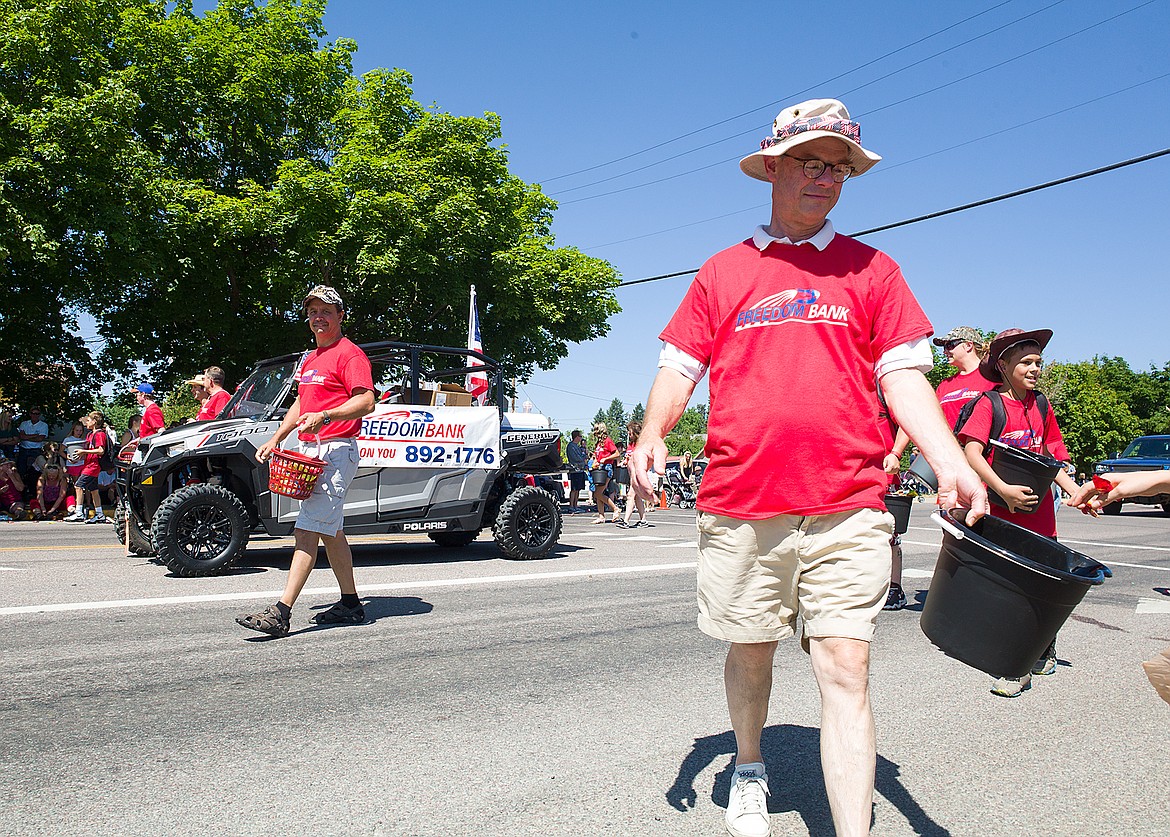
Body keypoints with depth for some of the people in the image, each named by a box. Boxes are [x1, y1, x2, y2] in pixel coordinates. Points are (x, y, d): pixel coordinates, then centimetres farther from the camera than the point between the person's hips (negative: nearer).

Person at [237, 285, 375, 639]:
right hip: (309, 450, 10)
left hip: (336, 450, -10)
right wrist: (275, 439, 21)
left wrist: (324, 416, -32)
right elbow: (300, 403, 30)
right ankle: (351, 605, 20)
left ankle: (281, 613, -17)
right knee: (330, 531, 12)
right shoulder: (311, 359, 23)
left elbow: (366, 402, -20)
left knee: (308, 529, -14)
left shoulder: (349, 354, -8)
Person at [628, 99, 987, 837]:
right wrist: (652, 433, -10)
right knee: (750, 652, 16)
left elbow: (904, 375, 6)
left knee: (846, 674, -4)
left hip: (846, 508, 0)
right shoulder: (724, 272, 11)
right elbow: (680, 366, 9)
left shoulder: (871, 269, 10)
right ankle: (750, 771, 42)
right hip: (740, 505, 1)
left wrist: (950, 461, -9)